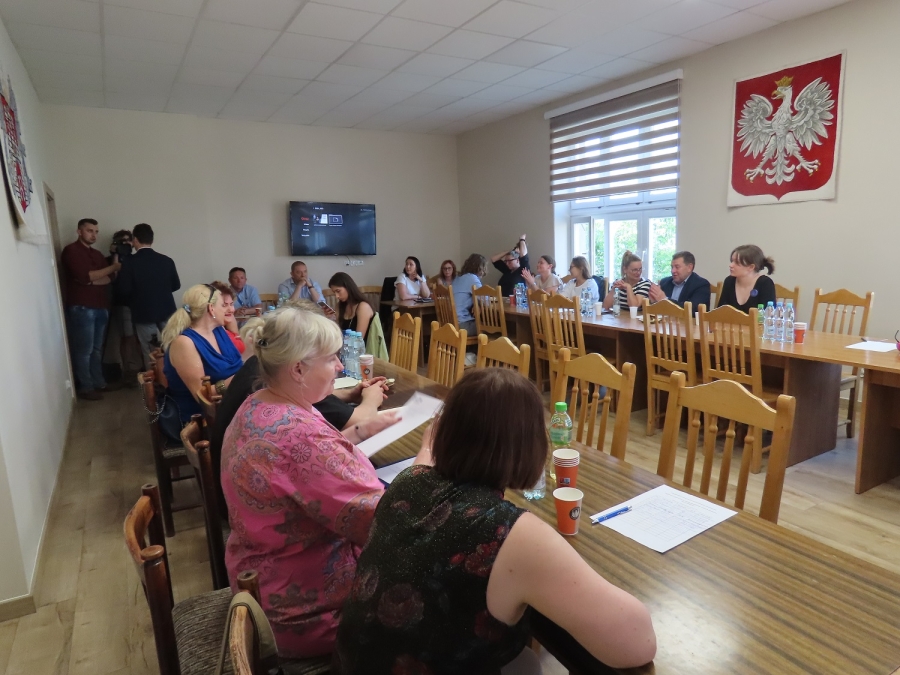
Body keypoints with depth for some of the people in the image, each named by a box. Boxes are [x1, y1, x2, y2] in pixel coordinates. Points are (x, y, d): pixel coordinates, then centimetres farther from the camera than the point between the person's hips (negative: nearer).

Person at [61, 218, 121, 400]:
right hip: (81, 308, -7)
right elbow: (84, 276, -16)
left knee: (97, 349, 12)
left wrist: (91, 281, -12)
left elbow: (108, 279, 8)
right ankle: (85, 387, 4)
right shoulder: (71, 250, -4)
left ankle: (98, 382, 21)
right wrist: (112, 267, -10)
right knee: (83, 350, -3)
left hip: (100, 307, 7)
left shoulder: (97, 254, 18)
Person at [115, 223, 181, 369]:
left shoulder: (130, 261, -11)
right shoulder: (166, 260, -2)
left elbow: (123, 289, -13)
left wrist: (136, 294, 7)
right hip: (167, 311, 3)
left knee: (149, 352, 5)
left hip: (143, 313, -3)